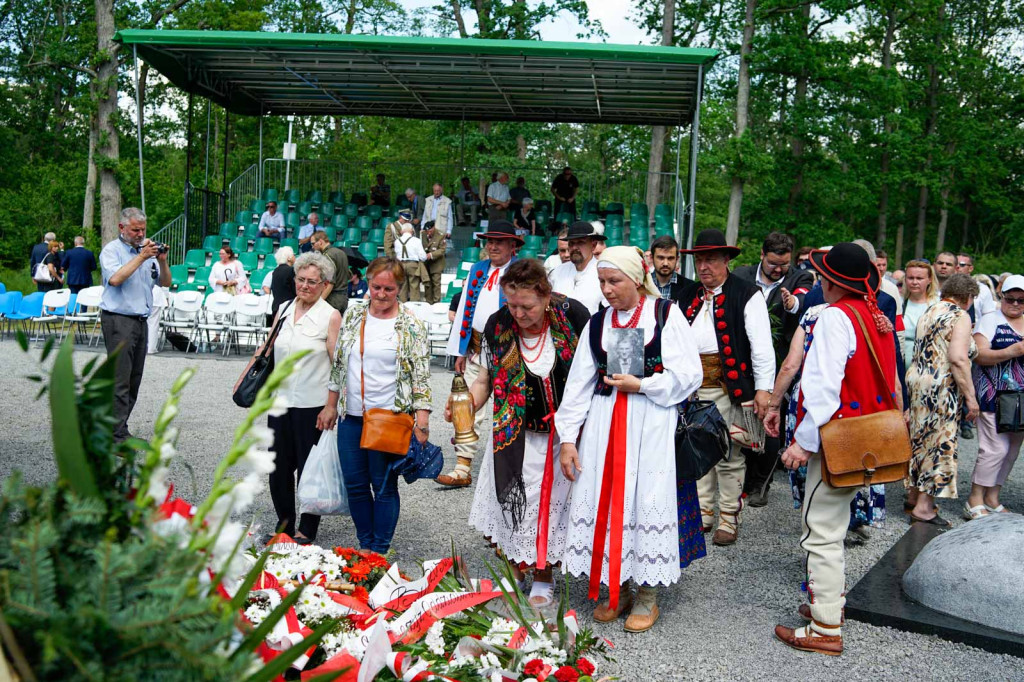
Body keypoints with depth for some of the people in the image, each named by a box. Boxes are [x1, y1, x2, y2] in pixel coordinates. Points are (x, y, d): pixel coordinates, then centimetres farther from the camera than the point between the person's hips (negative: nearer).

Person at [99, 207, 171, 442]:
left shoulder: (147, 248, 15)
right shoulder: (112, 250, -3)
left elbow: (165, 283, 13)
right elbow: (115, 278, -20)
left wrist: (162, 262, -5)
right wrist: (141, 257, -17)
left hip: (141, 321, 7)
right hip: (118, 319, -7)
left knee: (134, 380, 9)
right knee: (120, 380, -9)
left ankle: (117, 427, 17)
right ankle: (118, 433, -6)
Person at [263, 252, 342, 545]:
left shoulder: (331, 317, -8)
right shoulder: (283, 310, 8)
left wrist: (331, 406, -15)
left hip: (312, 405, -5)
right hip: (280, 400, 5)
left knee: (308, 468, 5)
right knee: (279, 466, 12)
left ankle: (306, 530, 20)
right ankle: (284, 524, 29)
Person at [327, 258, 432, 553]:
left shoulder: (411, 325, -6)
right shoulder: (353, 317, 8)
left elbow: (421, 376, -8)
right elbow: (338, 366, 15)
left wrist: (421, 421, -15)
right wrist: (331, 406, 14)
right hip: (351, 417, 5)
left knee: (384, 486, 4)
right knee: (355, 484, 11)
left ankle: (380, 550, 20)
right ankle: (365, 545, 29)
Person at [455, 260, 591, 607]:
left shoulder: (574, 316, -16)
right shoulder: (498, 325, -10)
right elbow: (489, 377, 0)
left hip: (564, 433, -2)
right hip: (515, 433, 2)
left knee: (550, 503, 8)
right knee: (511, 500, 5)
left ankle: (543, 578, 27)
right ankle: (514, 569, 29)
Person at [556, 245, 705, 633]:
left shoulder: (666, 315, -1)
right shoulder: (596, 324, 10)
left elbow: (688, 375, -5)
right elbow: (578, 384, 8)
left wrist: (641, 385, -12)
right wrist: (567, 439, 4)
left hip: (651, 425, -4)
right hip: (604, 424, 4)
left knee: (648, 500, -2)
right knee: (605, 500, 3)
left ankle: (647, 594, 16)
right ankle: (617, 589, 20)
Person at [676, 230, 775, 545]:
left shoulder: (747, 294, -3)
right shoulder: (688, 296, 15)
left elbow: (761, 345, -9)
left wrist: (764, 388, -14)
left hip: (727, 385, -6)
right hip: (691, 384, 6)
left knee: (729, 455, 1)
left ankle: (729, 519, 13)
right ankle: (703, 513, 25)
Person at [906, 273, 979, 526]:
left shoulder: (929, 312, 14)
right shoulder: (960, 316, -10)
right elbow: (958, 358, -21)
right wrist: (970, 396, -18)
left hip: (917, 379, 8)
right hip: (941, 386, -8)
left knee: (920, 439, 15)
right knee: (940, 444, -1)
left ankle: (915, 497, 24)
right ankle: (923, 507, 1)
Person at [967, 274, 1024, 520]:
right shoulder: (991, 320, -2)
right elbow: (979, 355, -13)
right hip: (995, 396, -6)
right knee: (996, 447, -10)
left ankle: (992, 498, 20)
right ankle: (975, 501, 0)